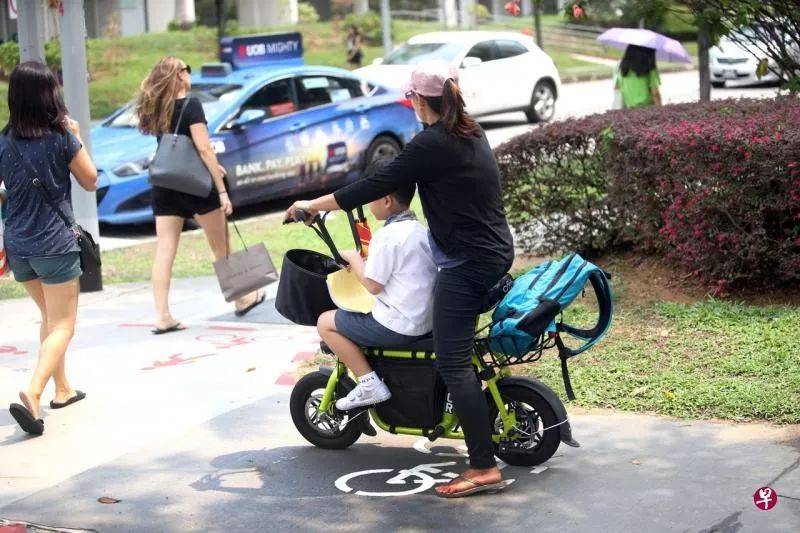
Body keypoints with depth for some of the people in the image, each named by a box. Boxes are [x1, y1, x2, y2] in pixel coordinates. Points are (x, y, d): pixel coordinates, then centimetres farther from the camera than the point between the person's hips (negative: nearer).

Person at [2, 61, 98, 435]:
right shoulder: (62, 138, -11)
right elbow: (90, 181, 1)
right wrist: (77, 138, 9)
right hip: (55, 245, -5)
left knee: (50, 317, 25)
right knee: (62, 326, 0)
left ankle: (62, 389, 34)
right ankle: (32, 395, -21)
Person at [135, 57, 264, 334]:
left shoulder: (154, 109, 6)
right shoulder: (190, 105, -13)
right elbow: (204, 149, -18)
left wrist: (212, 165, 17)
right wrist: (222, 190, -17)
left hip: (163, 186, 5)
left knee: (164, 251, 1)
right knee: (221, 246, 12)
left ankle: (162, 316, -6)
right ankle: (242, 299, 28)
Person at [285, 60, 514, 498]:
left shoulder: (431, 144, -17)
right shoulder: (472, 134, 10)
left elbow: (374, 187, -16)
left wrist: (312, 206, -7)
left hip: (466, 264, -10)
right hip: (497, 253, 10)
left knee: (452, 361, -11)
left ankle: (484, 467, -15)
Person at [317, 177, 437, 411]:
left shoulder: (387, 236, -17)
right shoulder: (421, 231, 10)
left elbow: (373, 285, -16)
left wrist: (354, 259, -1)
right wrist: (365, 262, 15)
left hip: (398, 327, -9)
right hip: (427, 321, 9)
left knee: (326, 322, 1)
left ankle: (369, 383, -3)